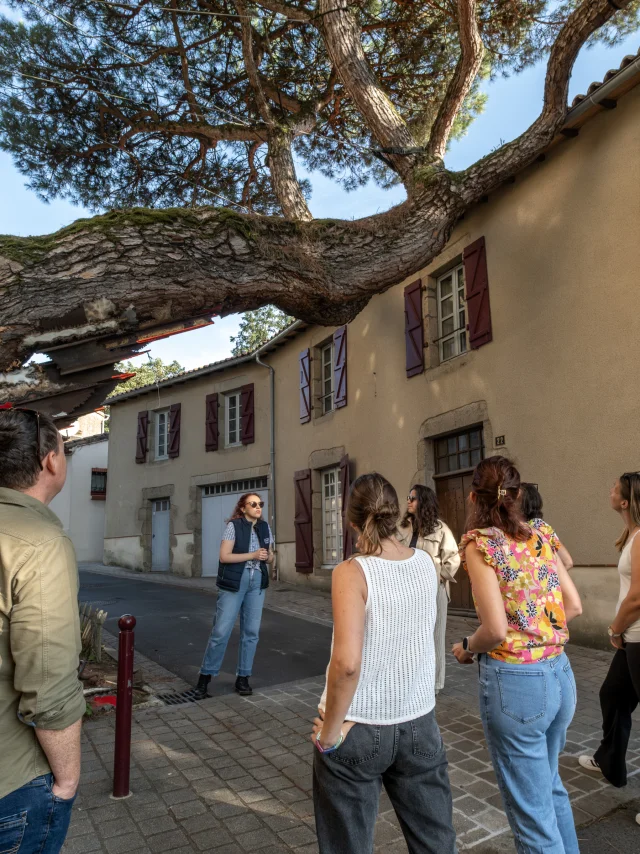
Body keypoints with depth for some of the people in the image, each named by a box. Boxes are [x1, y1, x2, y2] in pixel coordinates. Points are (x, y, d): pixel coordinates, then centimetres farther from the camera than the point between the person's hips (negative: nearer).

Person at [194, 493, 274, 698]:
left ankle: (243, 678, 20)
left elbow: (270, 557, 14)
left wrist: (267, 557, -9)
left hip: (257, 582, 5)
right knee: (221, 630, -3)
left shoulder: (265, 527, 6)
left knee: (251, 631, 7)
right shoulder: (234, 525, -9)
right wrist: (252, 555, -19)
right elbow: (224, 556, -14)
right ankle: (205, 675, 14)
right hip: (234, 582, -5)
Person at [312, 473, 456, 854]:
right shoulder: (428, 564, -5)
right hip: (419, 723, 5)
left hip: (358, 730, -4)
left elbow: (347, 663, -27)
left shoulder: (352, 572, -20)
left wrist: (330, 732, -16)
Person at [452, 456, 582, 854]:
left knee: (532, 811, 12)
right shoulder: (540, 537, 3)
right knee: (551, 784, 29)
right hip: (560, 674, 7)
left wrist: (467, 649, -1)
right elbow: (574, 606, 7)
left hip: (515, 680, -7)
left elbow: (496, 630, -19)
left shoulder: (480, 542, -15)